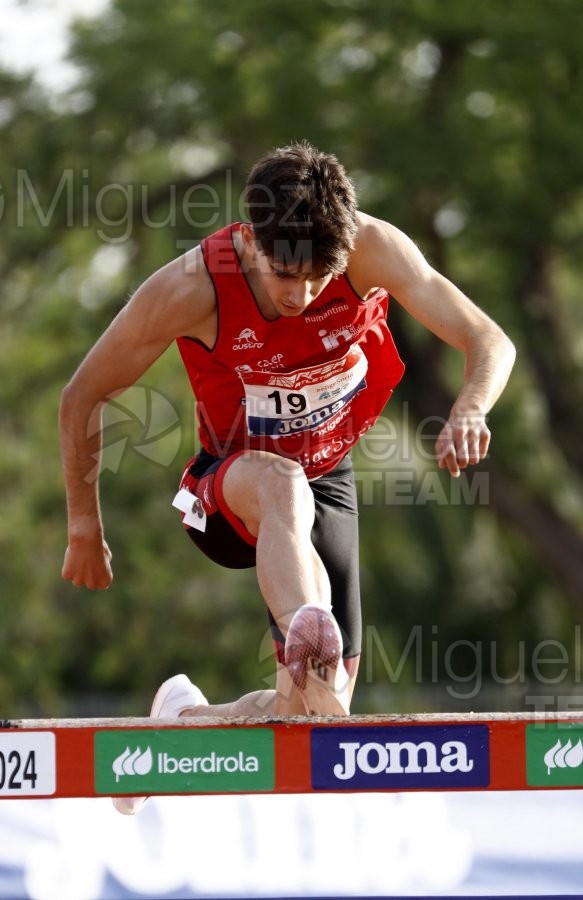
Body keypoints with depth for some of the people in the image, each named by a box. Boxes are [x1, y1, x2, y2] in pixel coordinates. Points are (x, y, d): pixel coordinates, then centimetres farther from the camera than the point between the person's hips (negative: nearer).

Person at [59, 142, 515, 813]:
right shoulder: (191, 290, -26)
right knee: (282, 486, -42)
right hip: (226, 491, -3)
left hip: (328, 483, 3)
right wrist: (84, 526, -7)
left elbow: (490, 342, -25)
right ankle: (311, 648, -68)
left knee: (319, 707, -6)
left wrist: (469, 410, -48)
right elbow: (82, 398, -13)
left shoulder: (371, 248, -23)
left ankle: (184, 720, 24)